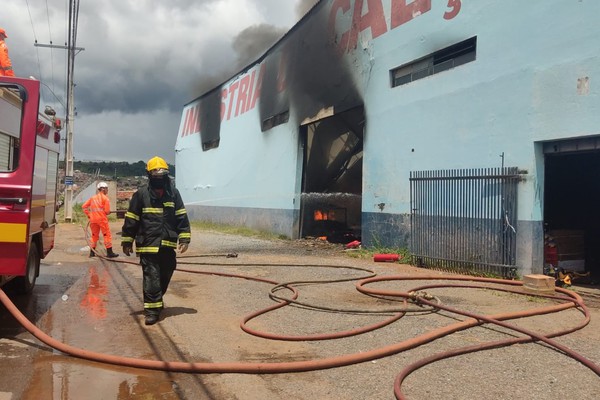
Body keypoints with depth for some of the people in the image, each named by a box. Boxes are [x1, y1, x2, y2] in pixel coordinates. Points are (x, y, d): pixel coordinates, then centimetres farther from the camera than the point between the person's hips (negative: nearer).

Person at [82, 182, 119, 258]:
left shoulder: (92, 197, 13)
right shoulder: (105, 198, -6)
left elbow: (84, 206, 12)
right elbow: (107, 211, -12)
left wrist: (89, 214, 14)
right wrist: (108, 212, 10)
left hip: (93, 219, 6)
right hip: (102, 219, -6)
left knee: (94, 235, 17)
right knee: (107, 235, 1)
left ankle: (92, 252, 18)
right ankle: (109, 252, 0)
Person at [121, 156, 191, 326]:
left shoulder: (173, 193, 5)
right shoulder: (141, 194, -4)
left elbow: (181, 217, 6)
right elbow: (131, 219, 1)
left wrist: (184, 238, 0)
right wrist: (127, 241, 2)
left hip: (168, 244, 4)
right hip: (148, 244, -4)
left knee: (165, 276, 16)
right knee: (151, 278, -5)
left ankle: (157, 300, 38)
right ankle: (152, 309, 3)